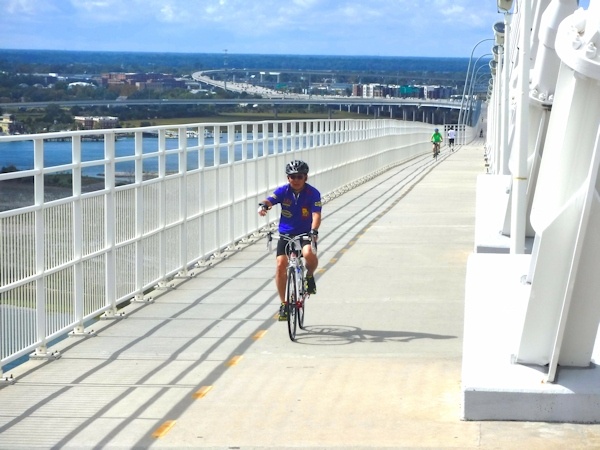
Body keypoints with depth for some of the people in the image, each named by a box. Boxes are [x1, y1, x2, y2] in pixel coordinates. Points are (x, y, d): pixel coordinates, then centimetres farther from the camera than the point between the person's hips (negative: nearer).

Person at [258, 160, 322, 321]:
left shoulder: (313, 193, -10)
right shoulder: (283, 191, -5)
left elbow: (316, 214, -21)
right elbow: (270, 200, -21)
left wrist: (314, 231, -40)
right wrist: (263, 205, -45)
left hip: (305, 234, -2)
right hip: (286, 234, 2)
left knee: (309, 254, -34)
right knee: (281, 265, -15)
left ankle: (310, 275, 2)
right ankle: (283, 303, 1)